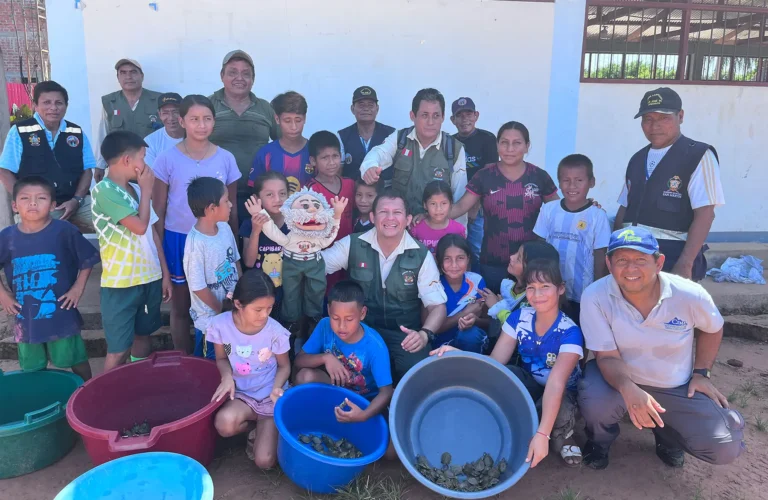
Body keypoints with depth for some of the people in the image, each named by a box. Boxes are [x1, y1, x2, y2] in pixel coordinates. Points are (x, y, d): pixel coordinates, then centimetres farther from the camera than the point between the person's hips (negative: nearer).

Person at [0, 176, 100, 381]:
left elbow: (88, 260, -2)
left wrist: (78, 288, -6)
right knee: (31, 369, 17)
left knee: (76, 359, 13)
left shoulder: (65, 231, -10)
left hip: (62, 313, -2)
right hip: (26, 318, 3)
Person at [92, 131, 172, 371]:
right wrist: (146, 190, -8)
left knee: (143, 335, 19)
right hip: (121, 282, -7)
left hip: (149, 278, 7)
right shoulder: (104, 190, -14)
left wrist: (165, 273, 11)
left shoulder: (136, 189, 8)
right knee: (119, 350, 1)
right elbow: (140, 226, -20)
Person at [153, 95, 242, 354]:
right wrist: (159, 249, -1)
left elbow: (232, 207, 5)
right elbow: (159, 210, -1)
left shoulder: (226, 158, -2)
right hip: (178, 239, -1)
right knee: (180, 306, 12)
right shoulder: (167, 159, -7)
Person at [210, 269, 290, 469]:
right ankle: (256, 426, 2)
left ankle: (262, 427, 20)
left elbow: (284, 366, -3)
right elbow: (222, 359, 2)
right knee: (225, 424, -35)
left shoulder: (275, 331, -19)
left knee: (264, 461, -14)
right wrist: (227, 377, -20)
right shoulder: (220, 325, -15)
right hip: (241, 394, 1)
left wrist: (276, 388, -23)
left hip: (270, 396, -1)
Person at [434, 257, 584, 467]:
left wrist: (542, 434, -47)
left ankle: (560, 437, -2)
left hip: (562, 394, -3)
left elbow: (555, 383, -37)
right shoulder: (519, 318, -10)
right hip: (530, 387, 3)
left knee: (561, 413, -39)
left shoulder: (570, 332, -23)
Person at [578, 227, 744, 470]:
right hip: (622, 380, -2)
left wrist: (701, 373, -1)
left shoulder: (690, 295, -20)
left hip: (677, 386, 2)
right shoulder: (595, 297, -26)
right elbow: (607, 356, -23)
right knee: (594, 404, -35)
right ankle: (600, 440, 5)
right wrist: (628, 389, -42)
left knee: (725, 448, -13)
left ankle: (667, 432, 21)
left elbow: (712, 329, 4)